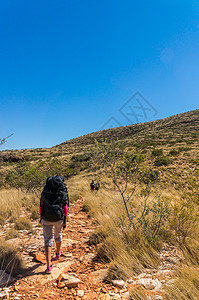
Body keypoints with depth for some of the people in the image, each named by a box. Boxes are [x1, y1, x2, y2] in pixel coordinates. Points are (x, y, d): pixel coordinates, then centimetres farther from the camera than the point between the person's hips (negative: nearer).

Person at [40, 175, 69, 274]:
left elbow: (41, 206, -1)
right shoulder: (63, 193, -9)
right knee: (58, 235, 27)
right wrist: (65, 222, 2)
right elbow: (65, 208, -7)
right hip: (59, 219, 1)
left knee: (48, 240, 5)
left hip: (46, 219, -1)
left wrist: (42, 218, 13)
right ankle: (58, 253, 49)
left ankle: (49, 265, -3)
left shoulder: (45, 192, -7)